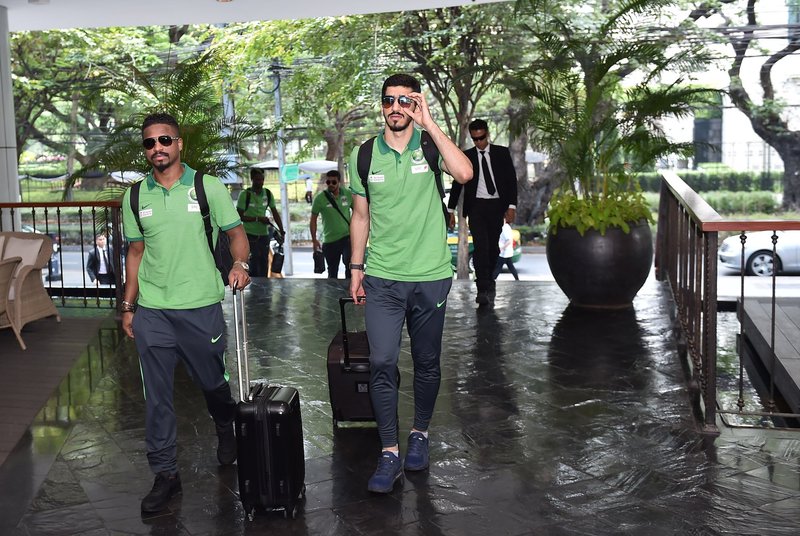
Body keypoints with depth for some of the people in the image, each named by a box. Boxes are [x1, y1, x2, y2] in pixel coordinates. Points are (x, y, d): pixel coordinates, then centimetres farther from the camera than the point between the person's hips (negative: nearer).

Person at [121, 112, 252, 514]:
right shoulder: (135, 198, 7)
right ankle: (165, 474, 15)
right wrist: (128, 306, 10)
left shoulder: (208, 187, -1)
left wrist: (240, 263, -20)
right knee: (156, 396, 3)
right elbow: (136, 252, 13)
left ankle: (225, 430, 44)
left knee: (212, 382, 12)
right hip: (151, 312, 2)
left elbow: (236, 232, 1)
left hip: (201, 306, -2)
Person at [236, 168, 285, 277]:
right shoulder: (245, 194, -8)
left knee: (264, 264, 8)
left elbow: (275, 213, 9)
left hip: (264, 234, 5)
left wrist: (281, 230, -1)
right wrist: (258, 219, -17)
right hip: (250, 235, -5)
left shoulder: (268, 194, 6)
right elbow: (239, 216, -10)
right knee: (253, 264, -9)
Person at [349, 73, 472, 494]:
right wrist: (356, 268, 9)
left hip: (430, 275, -1)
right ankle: (389, 454, 2)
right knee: (381, 363, -6)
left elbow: (464, 173, -24)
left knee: (427, 363, 11)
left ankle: (420, 434, 31)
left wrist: (428, 123, -19)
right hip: (382, 278, 1)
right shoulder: (365, 155, 4)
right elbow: (360, 216, 12)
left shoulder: (431, 147, -2)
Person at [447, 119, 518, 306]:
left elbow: (511, 180, 4)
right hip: (476, 206, -1)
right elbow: (457, 184, 9)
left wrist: (512, 206, -6)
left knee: (492, 247, 6)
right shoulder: (466, 156, 6)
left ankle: (487, 283, 24)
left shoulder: (502, 153, 6)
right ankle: (484, 289, -17)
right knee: (481, 246, -14)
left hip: (497, 206, 1)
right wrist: (450, 210, 5)